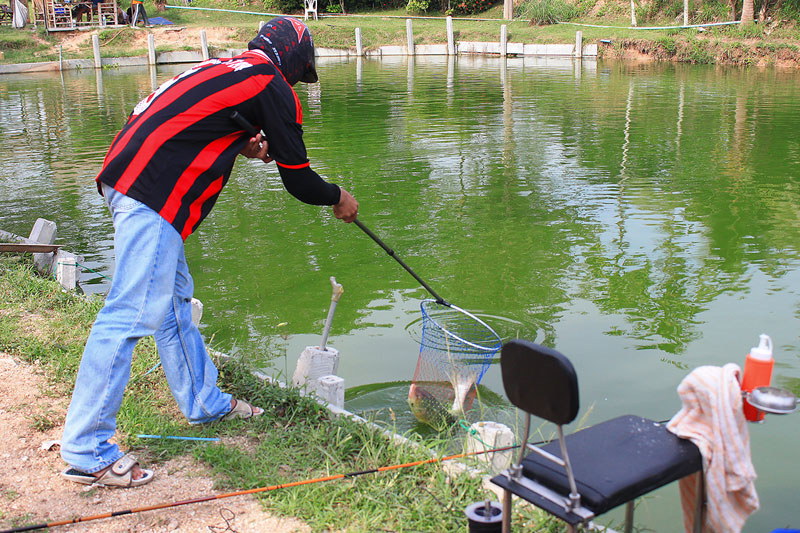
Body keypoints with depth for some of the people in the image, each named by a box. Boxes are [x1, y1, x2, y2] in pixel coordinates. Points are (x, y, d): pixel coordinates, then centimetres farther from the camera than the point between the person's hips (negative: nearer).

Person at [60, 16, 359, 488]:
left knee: (175, 298, 19)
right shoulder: (272, 86, 1)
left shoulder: (220, 69, 25)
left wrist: (240, 147, 24)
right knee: (132, 314, -9)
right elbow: (297, 179, 3)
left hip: (126, 180, 10)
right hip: (152, 193, -10)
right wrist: (337, 198, 21)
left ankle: (204, 402, 34)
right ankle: (87, 452, -4)